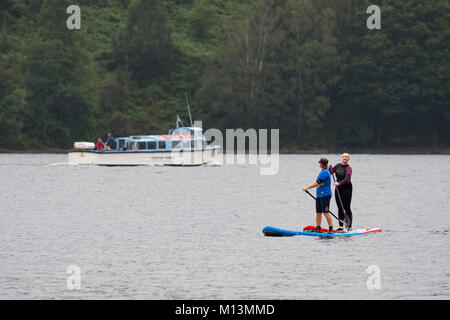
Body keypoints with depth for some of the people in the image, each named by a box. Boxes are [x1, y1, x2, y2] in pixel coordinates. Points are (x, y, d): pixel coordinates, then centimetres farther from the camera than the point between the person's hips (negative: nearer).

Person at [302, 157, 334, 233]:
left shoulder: (324, 172, -14)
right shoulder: (325, 171, 16)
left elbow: (317, 184, -16)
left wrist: (307, 188, -10)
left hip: (325, 195, -10)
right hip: (319, 195, 10)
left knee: (326, 212, -10)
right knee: (318, 212, 8)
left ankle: (331, 229, -7)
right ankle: (317, 229, 10)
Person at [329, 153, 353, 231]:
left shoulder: (348, 168, -11)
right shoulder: (338, 166, 10)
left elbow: (347, 179, -25)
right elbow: (330, 172, 17)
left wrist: (339, 183, -39)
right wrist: (330, 168, -4)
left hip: (346, 189, -7)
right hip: (338, 189, 7)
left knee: (346, 208, -6)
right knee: (340, 208, 7)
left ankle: (350, 227, -3)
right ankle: (340, 227, 10)